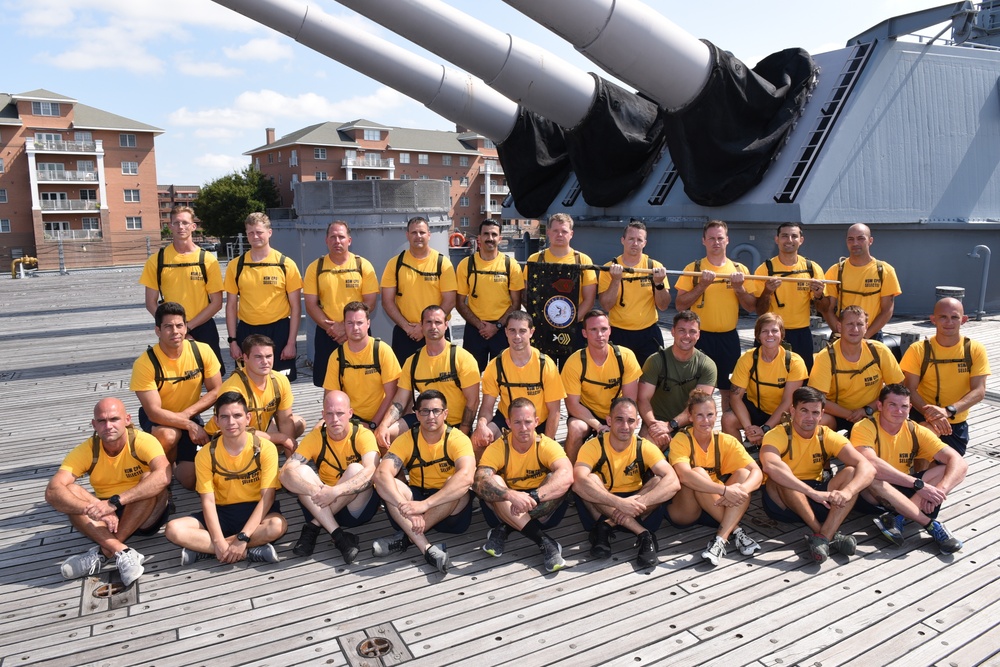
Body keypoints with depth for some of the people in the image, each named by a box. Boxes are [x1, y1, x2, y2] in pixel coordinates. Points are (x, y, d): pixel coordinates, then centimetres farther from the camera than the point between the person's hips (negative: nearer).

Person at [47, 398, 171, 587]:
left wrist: (115, 501, -44)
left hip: (147, 516, -3)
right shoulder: (85, 450, -11)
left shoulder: (143, 441, -20)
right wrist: (93, 510, -40)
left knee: (149, 479, -31)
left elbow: (163, 477, -38)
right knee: (68, 491, -21)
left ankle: (103, 553, -25)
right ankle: (122, 552, -32)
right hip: (107, 519, 3)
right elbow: (52, 491, -24)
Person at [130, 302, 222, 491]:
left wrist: (186, 414, -22)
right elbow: (154, 412, -24)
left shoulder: (202, 351, -16)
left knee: (191, 481, -6)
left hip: (190, 417, 2)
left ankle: (179, 465, 31)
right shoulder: (145, 363, -24)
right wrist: (190, 425, -30)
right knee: (168, 434, -39)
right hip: (157, 419, -2)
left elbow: (216, 392, -10)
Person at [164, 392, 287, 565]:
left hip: (255, 510, -2)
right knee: (174, 529, -22)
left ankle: (202, 548, -21)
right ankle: (249, 552, -23)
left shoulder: (265, 448, -15)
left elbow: (267, 497, -17)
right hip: (222, 512, 3)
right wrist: (218, 541, -25)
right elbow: (208, 501, -11)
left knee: (278, 525, -36)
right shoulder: (206, 454, -8)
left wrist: (242, 538, -26)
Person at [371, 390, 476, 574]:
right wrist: (406, 506, -42)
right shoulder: (407, 439, -8)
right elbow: (381, 474, -24)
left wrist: (424, 504, -45)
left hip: (452, 508, -2)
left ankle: (405, 538, -27)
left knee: (455, 483, -33)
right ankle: (428, 549, -39)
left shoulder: (458, 439, -16)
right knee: (390, 484, -26)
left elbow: (466, 477, -36)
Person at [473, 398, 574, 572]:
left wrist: (533, 496, -48)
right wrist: (512, 495, -48)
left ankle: (504, 530, -22)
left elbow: (566, 476, -34)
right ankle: (544, 542, -35)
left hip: (543, 512, 0)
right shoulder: (497, 448, -13)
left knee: (556, 479, -26)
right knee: (493, 482, -29)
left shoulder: (547, 445, -13)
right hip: (504, 510, 0)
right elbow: (479, 482, -30)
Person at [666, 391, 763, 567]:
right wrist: (724, 490, -42)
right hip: (684, 510, -4)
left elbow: (757, 472, -15)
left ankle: (721, 539, -30)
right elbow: (684, 475, -34)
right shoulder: (681, 440, -15)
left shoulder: (726, 441, -3)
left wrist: (742, 489, -37)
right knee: (698, 473, -30)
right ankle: (735, 530, -23)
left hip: (718, 509, 4)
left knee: (743, 473, -19)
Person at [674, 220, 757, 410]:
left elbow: (752, 307, 6)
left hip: (729, 337, 3)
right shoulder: (693, 268, -1)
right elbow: (680, 305, -7)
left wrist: (739, 288, -11)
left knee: (729, 389, 12)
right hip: (700, 337, -2)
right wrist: (702, 285, -18)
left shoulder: (739, 269, 6)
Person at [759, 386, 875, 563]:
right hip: (782, 502, -4)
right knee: (781, 476, -34)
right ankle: (830, 535, -29)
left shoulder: (828, 437, -4)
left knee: (852, 472, -19)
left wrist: (847, 492, -38)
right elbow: (770, 466, -38)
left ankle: (823, 537, -33)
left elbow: (867, 468, -18)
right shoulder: (777, 435, -15)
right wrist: (813, 492, -46)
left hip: (819, 503, 4)